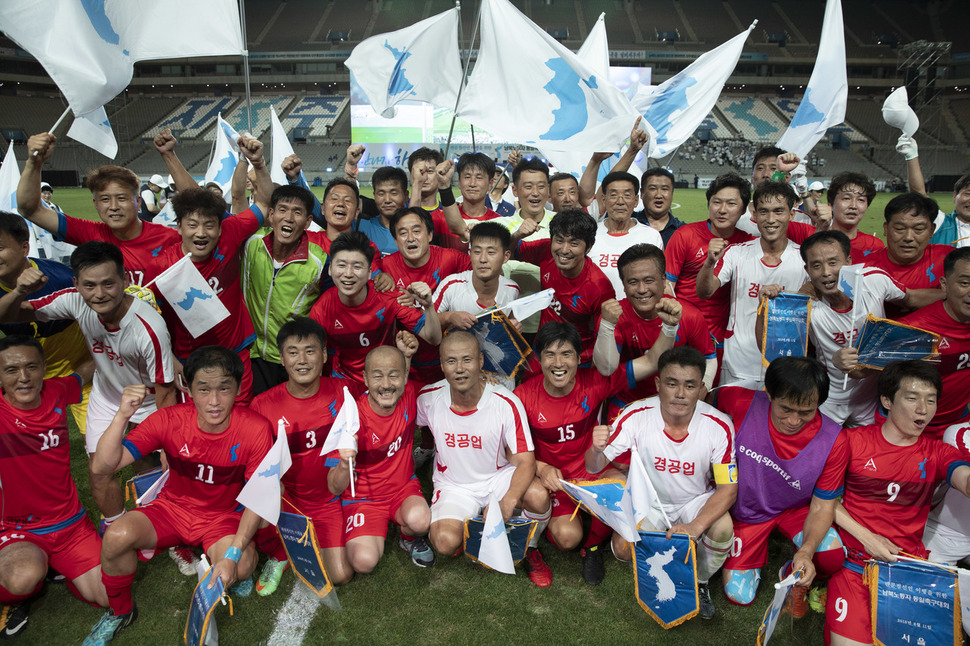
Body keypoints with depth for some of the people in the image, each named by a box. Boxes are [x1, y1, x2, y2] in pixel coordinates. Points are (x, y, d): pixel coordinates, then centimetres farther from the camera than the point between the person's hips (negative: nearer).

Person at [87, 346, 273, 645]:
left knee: (240, 568, -31)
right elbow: (103, 466, -21)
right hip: (172, 507, 2)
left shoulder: (255, 429, -22)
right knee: (117, 536, -26)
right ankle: (119, 612, 7)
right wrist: (123, 415, -36)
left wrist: (234, 553, -29)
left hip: (223, 517, -2)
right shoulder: (170, 420, -18)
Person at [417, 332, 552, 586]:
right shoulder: (428, 399, -15)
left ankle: (530, 549, 4)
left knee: (538, 496, -31)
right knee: (445, 543, -29)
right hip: (453, 486, 1)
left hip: (499, 477, 0)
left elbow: (525, 461, -21)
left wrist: (509, 501, -37)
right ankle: (464, 528, 11)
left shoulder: (507, 403, -21)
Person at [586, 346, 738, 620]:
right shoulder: (636, 416, -23)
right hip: (648, 501, 0)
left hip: (696, 502, 0)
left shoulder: (719, 425, -22)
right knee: (623, 547, -26)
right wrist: (596, 448, -44)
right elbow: (594, 468, -17)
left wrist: (695, 527, -33)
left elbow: (728, 488, -16)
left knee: (722, 526, -31)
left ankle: (701, 582, 4)